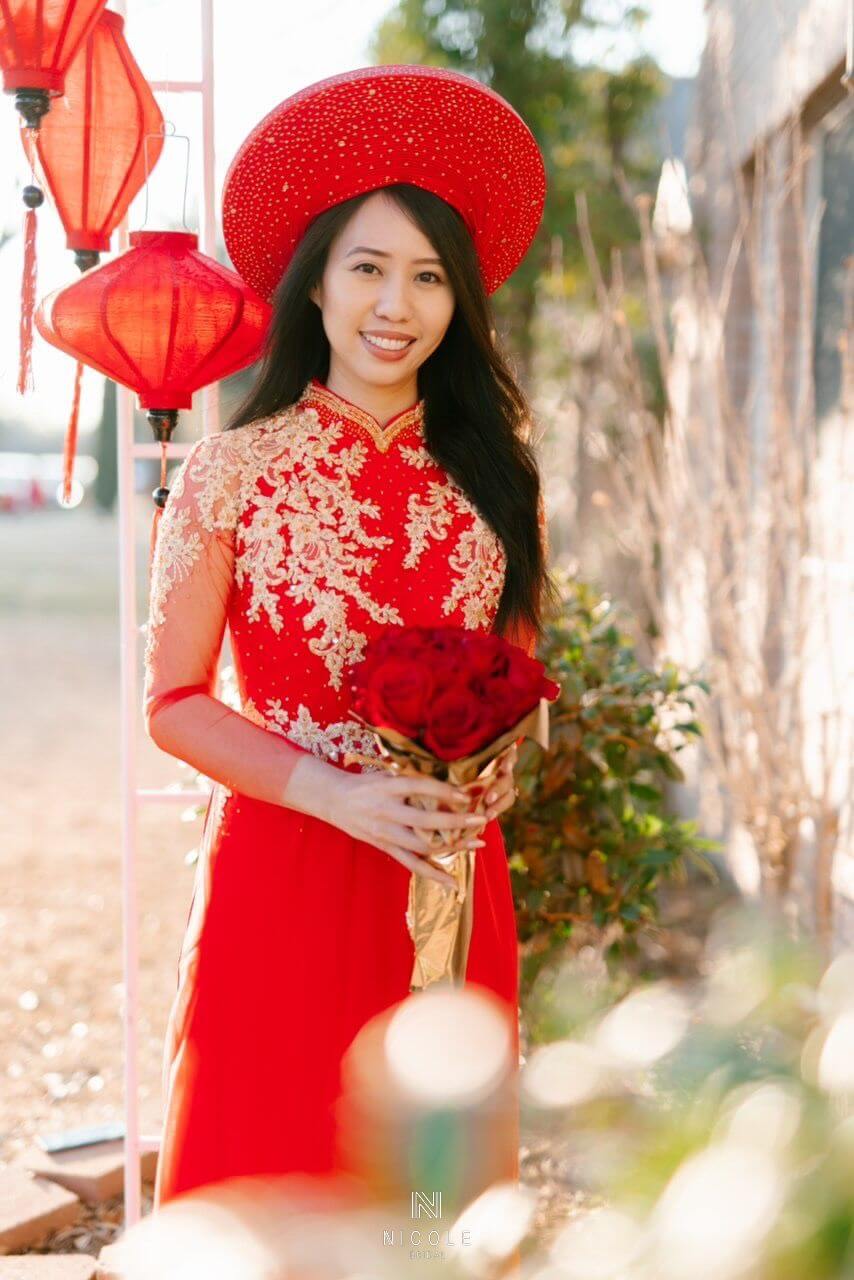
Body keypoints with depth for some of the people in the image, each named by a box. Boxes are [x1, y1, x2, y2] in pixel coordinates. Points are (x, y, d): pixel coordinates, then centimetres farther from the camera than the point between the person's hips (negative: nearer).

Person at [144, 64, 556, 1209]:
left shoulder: (493, 479, 7)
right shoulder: (233, 472, -4)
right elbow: (174, 702, -4)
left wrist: (496, 770, -5)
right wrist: (340, 795, -15)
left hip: (453, 878, 3)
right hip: (282, 875, -3)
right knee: (271, 1169, 3)